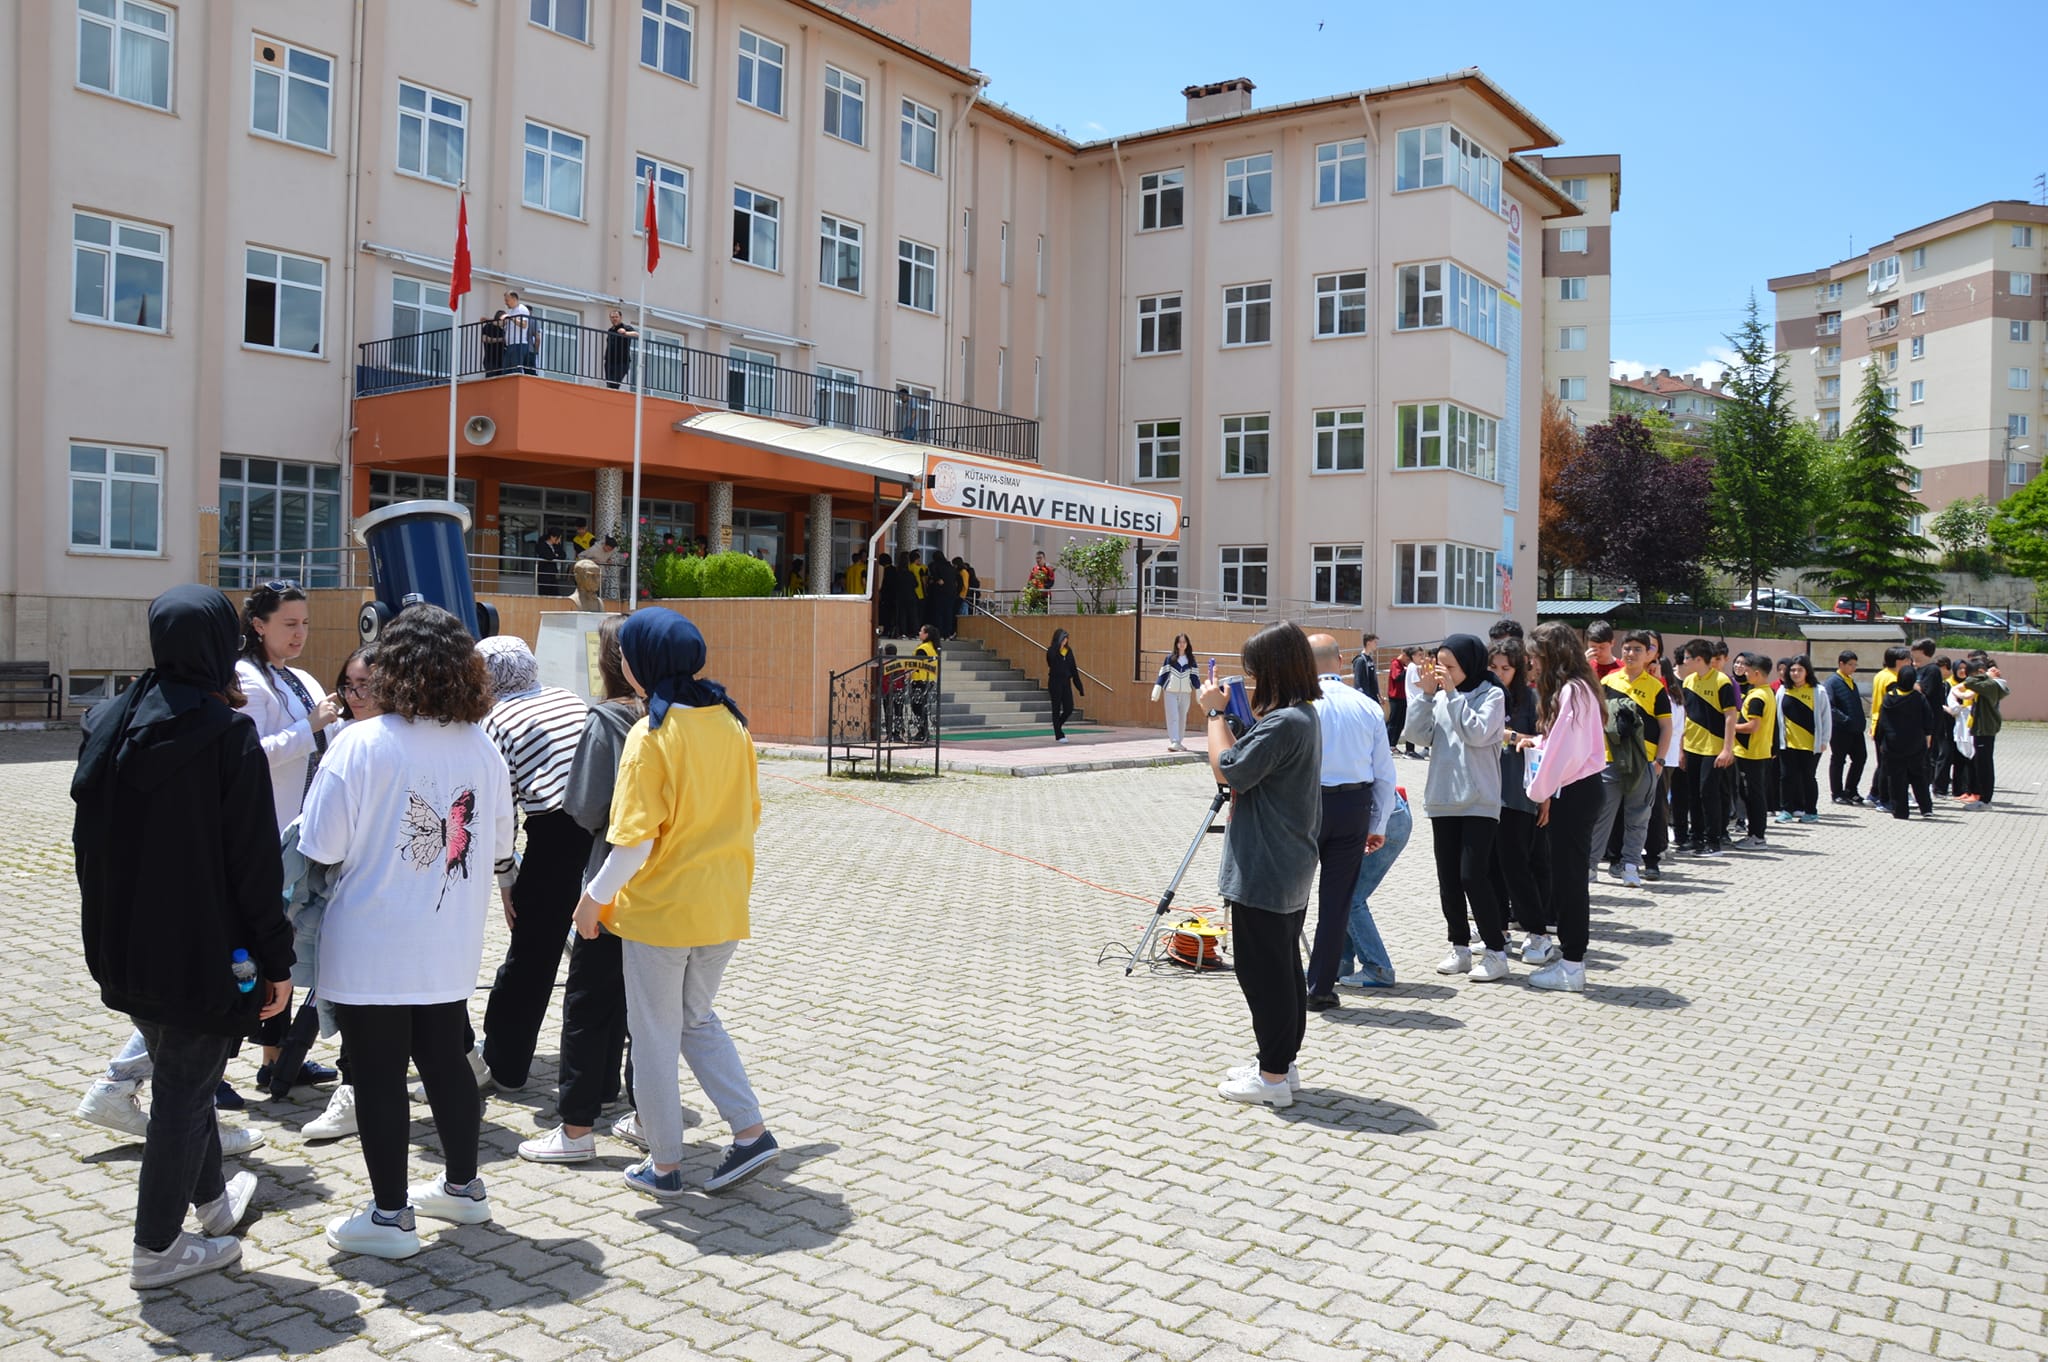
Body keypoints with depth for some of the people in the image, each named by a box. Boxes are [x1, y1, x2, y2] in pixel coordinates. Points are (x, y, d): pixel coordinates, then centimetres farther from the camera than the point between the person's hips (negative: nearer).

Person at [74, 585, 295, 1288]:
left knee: (180, 1074, 23)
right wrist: (276, 960, -9)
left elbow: (88, 842, 11)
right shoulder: (228, 737, -17)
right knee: (184, 1091, 6)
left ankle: (211, 1197, 42)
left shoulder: (107, 724, 3)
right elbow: (255, 862, -17)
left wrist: (107, 936, 21)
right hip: (203, 954, -7)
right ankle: (158, 1247, 17)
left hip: (124, 950, 7)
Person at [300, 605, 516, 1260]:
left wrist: (370, 851, 6)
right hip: (450, 947, 5)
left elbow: (323, 849, -14)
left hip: (371, 949, -5)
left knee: (379, 1076, 7)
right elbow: (499, 848, 7)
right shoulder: (483, 747, -2)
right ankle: (463, 1188, 32)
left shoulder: (362, 744, -16)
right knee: (447, 1060, 18)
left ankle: (389, 1216, 17)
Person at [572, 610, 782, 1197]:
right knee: (698, 1020, 22)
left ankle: (664, 1165, 20)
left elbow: (636, 838, -18)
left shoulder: (651, 734, -17)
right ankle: (750, 1131, 14)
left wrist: (596, 896, -6)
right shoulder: (730, 722, 2)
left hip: (661, 906, -6)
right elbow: (751, 812, 10)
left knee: (654, 1036, 10)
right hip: (724, 904, 6)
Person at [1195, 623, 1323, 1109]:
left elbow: (1227, 770, -22)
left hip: (1263, 873, -11)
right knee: (1283, 966, 16)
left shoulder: (1284, 723, -21)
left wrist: (1216, 713, -12)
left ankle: (1273, 1075, 7)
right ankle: (1281, 1063, 26)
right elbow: (1248, 765, 15)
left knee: (1263, 970, -1)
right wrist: (1225, 715, 7)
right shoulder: (1302, 715, 12)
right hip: (1289, 870, 11)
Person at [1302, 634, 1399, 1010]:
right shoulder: (1369, 707, 3)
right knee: (1337, 898, 9)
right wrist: (1378, 825, 16)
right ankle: (1322, 988, 14)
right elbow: (1385, 774, 7)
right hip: (1355, 806, 3)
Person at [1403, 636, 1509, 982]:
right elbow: (1418, 735, 0)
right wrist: (1425, 694, -6)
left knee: (1473, 876, -10)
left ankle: (1496, 952, 1)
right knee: (1448, 879, 8)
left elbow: (1477, 733, -18)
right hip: (1443, 800, 5)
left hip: (1479, 801, -5)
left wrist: (1452, 693, -16)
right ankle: (1460, 948, 19)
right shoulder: (1439, 698, 10)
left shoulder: (1492, 695, -3)